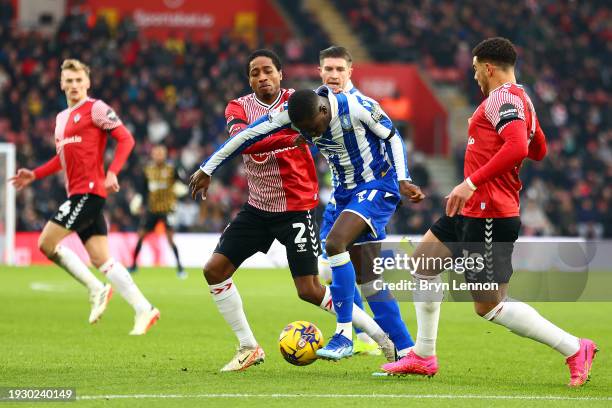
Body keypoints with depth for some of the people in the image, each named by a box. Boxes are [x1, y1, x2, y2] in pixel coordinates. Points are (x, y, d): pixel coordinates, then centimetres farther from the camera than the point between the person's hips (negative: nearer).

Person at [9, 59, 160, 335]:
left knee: (47, 243, -12)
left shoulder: (96, 109, -4)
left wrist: (112, 173, -22)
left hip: (90, 191, -8)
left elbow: (126, 139, -10)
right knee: (101, 260, 3)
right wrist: (34, 175, 23)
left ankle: (96, 289, -3)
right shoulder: (61, 118, 21)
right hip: (77, 194, 8)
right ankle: (143, 310, 2)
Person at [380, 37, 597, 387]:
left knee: (490, 306, -8)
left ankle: (575, 349, -4)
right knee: (423, 261, 18)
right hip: (474, 211, 11)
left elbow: (517, 147, -32)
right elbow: (539, 150, 29)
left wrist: (472, 182, -32)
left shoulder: (502, 98, -15)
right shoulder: (521, 99, 15)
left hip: (489, 214, -11)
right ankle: (423, 356, 23)